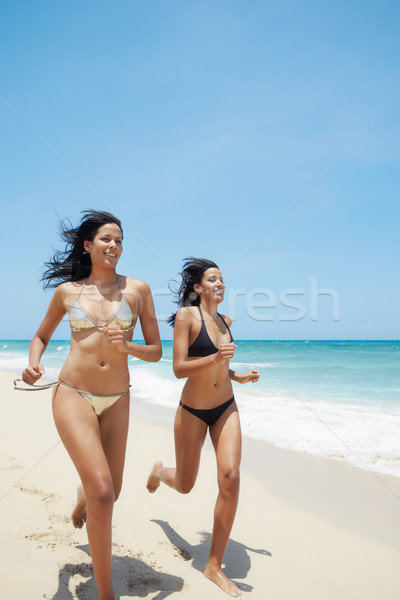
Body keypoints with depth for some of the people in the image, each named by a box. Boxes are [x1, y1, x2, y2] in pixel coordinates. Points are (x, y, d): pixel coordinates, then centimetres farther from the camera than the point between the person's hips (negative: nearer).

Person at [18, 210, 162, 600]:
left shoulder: (137, 289, 2)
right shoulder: (67, 291, 3)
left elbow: (156, 352, 4)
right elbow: (41, 336, 18)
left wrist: (127, 347, -17)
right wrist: (33, 363, -3)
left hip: (116, 400, 2)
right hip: (73, 395, -2)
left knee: (110, 493, 14)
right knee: (102, 493, -15)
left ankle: (82, 497, 54)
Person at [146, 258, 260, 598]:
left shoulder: (225, 321, 5)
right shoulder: (186, 315, -13)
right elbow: (179, 369, -19)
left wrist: (239, 376, 4)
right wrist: (216, 357, -31)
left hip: (226, 409, 4)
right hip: (192, 412, -4)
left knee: (230, 479, -11)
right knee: (185, 486, 11)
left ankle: (215, 566, 5)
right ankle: (160, 470, 51)